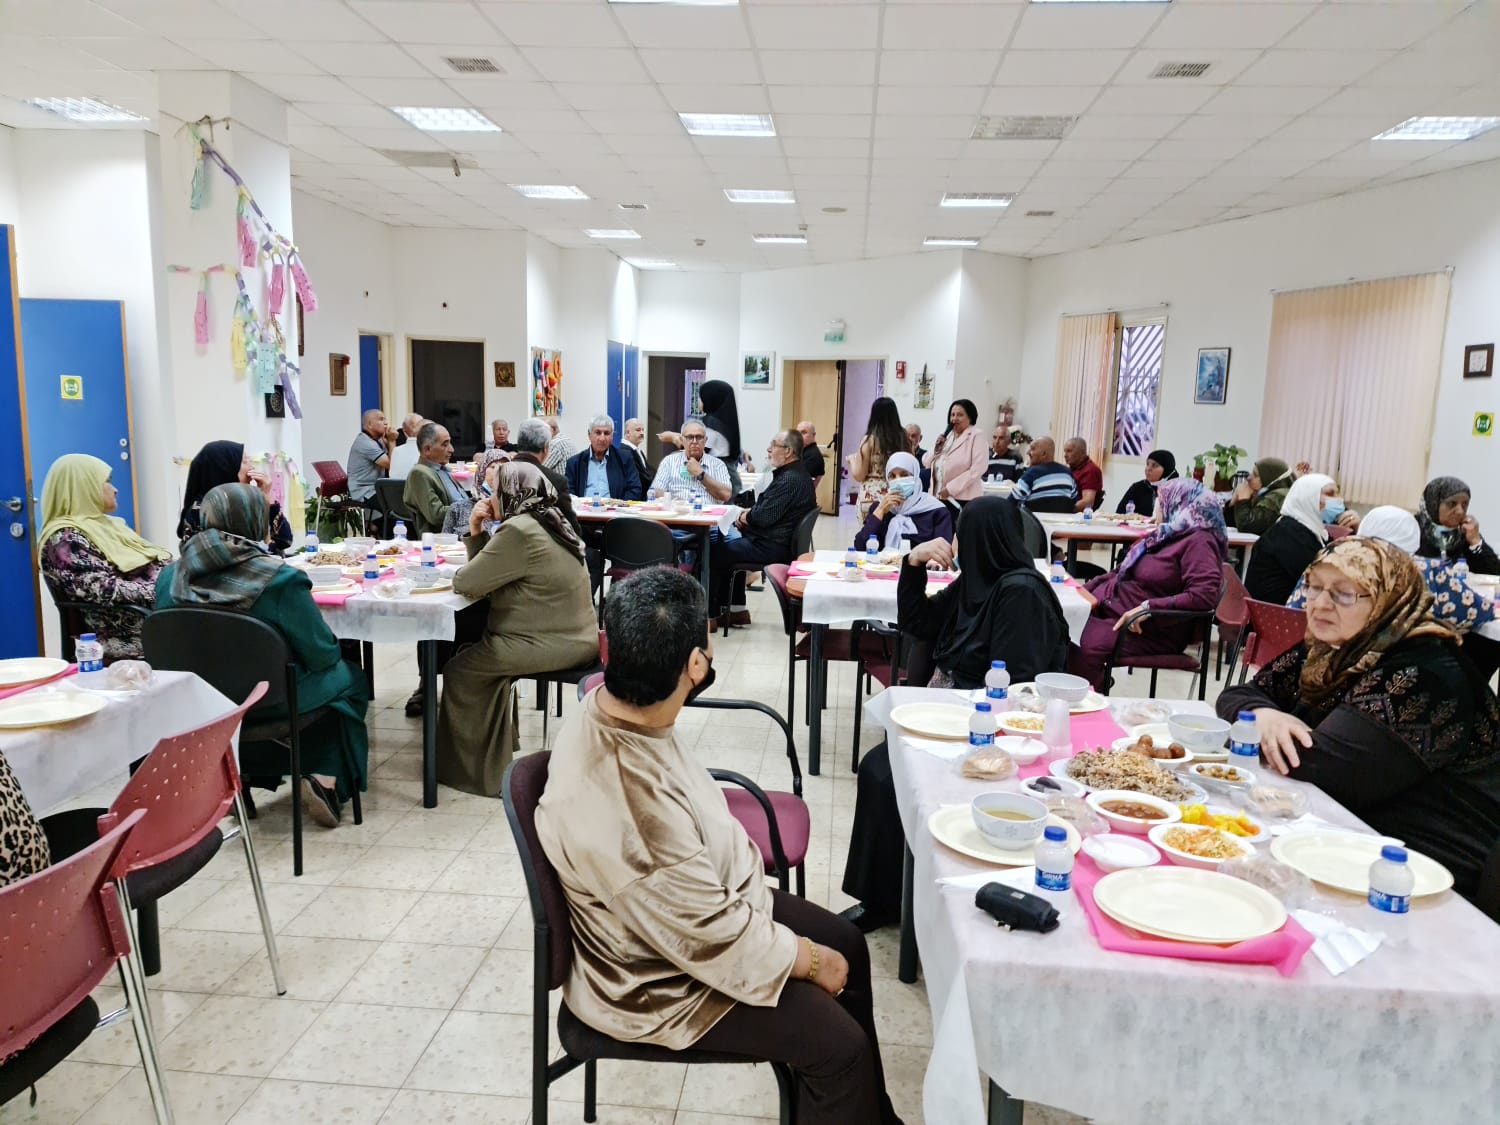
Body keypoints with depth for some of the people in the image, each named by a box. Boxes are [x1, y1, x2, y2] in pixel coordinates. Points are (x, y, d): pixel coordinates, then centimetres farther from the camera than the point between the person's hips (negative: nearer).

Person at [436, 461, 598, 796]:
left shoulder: (519, 531, -20)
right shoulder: (546, 522, 13)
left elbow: (466, 583, -16)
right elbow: (487, 575, 16)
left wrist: (457, 576, 6)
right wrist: (476, 532, 3)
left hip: (553, 645, -10)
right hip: (573, 637, 10)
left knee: (460, 670, 3)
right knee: (479, 654, 24)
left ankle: (473, 769, 17)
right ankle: (496, 752, 32)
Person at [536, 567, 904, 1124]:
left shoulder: (607, 710, -15)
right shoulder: (629, 808, -42)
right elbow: (715, 941, -28)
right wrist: (810, 961, -13)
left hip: (708, 897, 9)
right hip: (660, 979, -9)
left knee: (845, 942, 16)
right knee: (838, 1041, -8)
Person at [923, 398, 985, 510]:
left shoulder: (975, 437, -5)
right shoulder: (945, 435, 14)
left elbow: (977, 469, -15)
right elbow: (926, 463, 16)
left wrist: (951, 489, -17)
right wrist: (936, 450, -5)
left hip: (963, 500, -6)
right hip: (939, 496, 6)